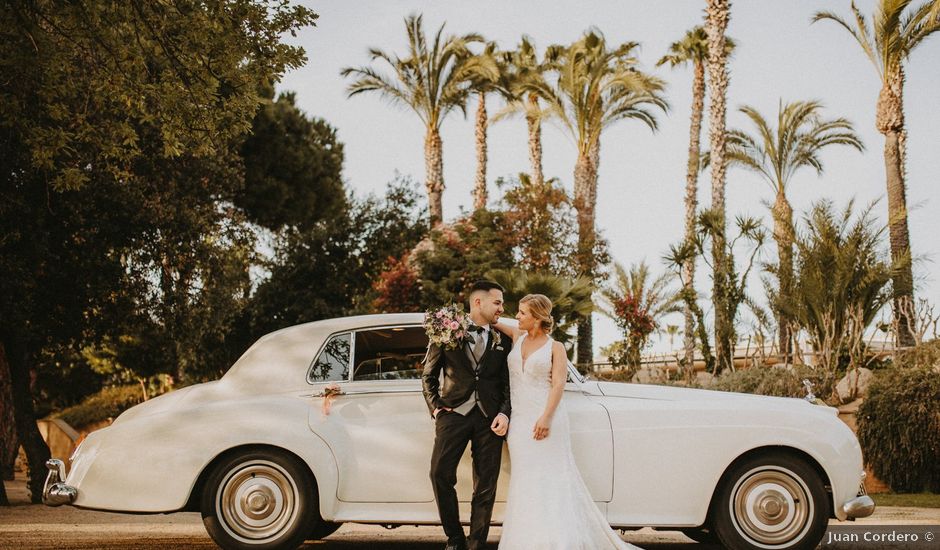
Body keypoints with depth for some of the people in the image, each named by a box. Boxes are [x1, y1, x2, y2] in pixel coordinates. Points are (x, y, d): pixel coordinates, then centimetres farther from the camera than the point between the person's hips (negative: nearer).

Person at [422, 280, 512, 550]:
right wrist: (436, 407, 0)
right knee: (441, 473, -11)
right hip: (454, 413, -2)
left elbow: (507, 384, 11)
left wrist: (504, 413, -5)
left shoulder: (501, 342, 13)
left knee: (485, 487, 1)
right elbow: (428, 375, 11)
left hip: (489, 418, 2)